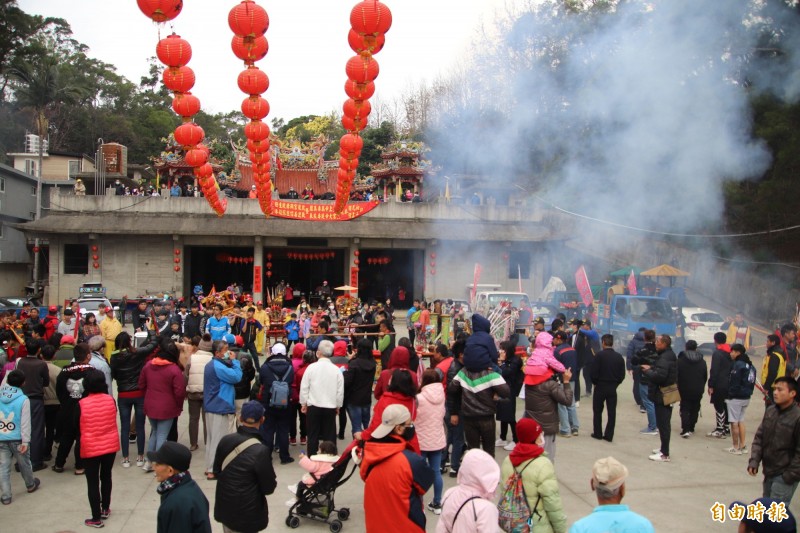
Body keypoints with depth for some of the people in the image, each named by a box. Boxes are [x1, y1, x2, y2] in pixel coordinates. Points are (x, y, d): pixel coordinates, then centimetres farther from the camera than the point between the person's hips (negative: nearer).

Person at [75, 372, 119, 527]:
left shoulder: (81, 404, -15)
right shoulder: (110, 400, -8)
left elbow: (77, 428, -2)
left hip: (90, 448, -3)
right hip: (110, 445, 3)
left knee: (93, 482, 6)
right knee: (106, 477, 21)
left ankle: (96, 518, 10)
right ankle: (105, 509, 33)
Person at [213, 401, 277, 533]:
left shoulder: (225, 440, -8)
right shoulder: (260, 451, -25)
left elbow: (216, 472, 7)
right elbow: (268, 488, -16)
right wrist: (273, 482, 5)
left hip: (224, 508, 5)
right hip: (247, 515, -5)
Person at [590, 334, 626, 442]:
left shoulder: (599, 355, -14)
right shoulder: (619, 357, -1)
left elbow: (593, 372, -15)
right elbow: (622, 375, 1)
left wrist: (595, 382, 2)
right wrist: (615, 383, 14)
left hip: (600, 386, -3)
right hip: (613, 388, 3)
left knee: (597, 411, 11)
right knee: (612, 412, 9)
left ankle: (598, 433, 15)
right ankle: (609, 435, 10)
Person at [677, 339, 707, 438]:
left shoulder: (680, 360, -8)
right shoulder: (702, 361, 4)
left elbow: (676, 375, -6)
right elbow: (705, 376, 10)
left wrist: (678, 386, 7)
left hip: (684, 390, -3)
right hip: (698, 390, 3)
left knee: (684, 409, 1)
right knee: (694, 410, 14)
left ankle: (685, 430, -12)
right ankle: (691, 428, 18)